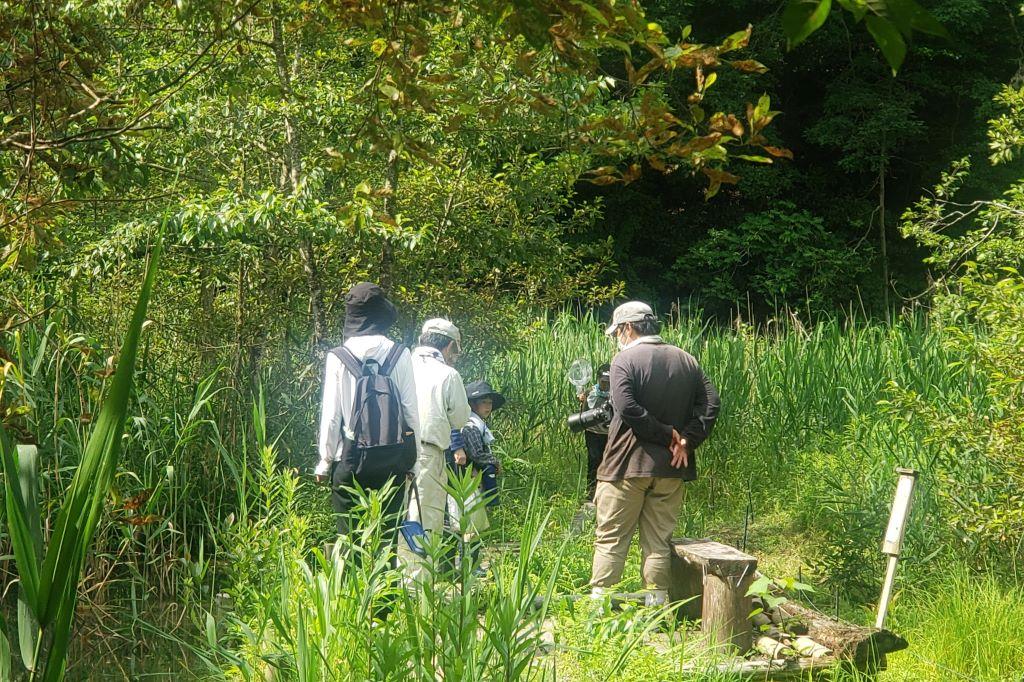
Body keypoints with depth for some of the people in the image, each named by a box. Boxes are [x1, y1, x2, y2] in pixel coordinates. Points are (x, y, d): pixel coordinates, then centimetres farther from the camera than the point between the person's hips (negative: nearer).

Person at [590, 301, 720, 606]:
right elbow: (710, 403, 2)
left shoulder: (625, 360, -8)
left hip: (628, 465, -5)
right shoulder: (685, 360, 9)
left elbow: (626, 408, -20)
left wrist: (666, 433, -13)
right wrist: (687, 440, -5)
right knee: (659, 540, 11)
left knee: (610, 537, 3)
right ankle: (657, 603, 11)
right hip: (671, 467, 5)